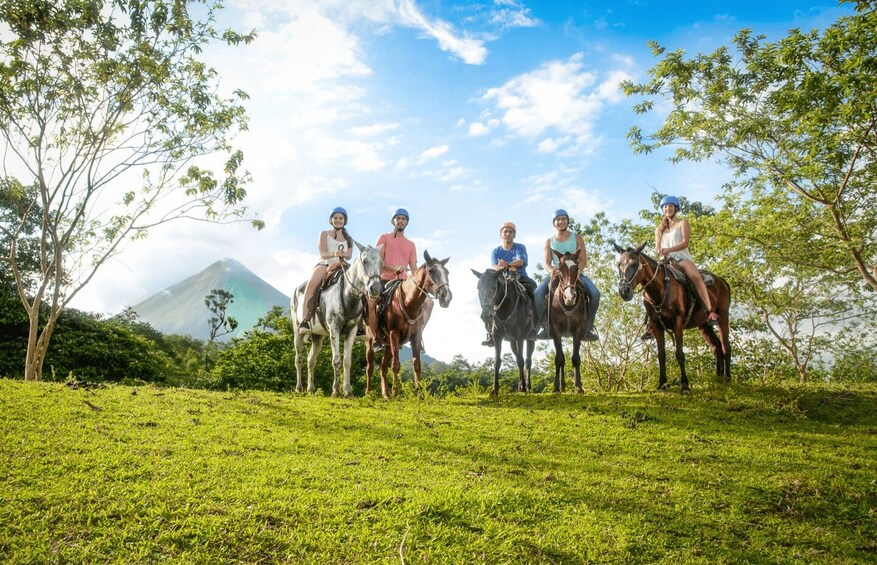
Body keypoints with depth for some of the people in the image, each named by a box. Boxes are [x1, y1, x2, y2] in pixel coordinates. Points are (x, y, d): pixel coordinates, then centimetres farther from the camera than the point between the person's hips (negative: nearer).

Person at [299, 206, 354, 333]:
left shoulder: (348, 239, 23)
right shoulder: (324, 234, 15)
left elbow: (349, 255, 4)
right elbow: (323, 254, 0)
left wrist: (343, 254, -21)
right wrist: (334, 254, -24)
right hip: (324, 264, -2)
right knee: (312, 283, -34)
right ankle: (304, 320, -42)